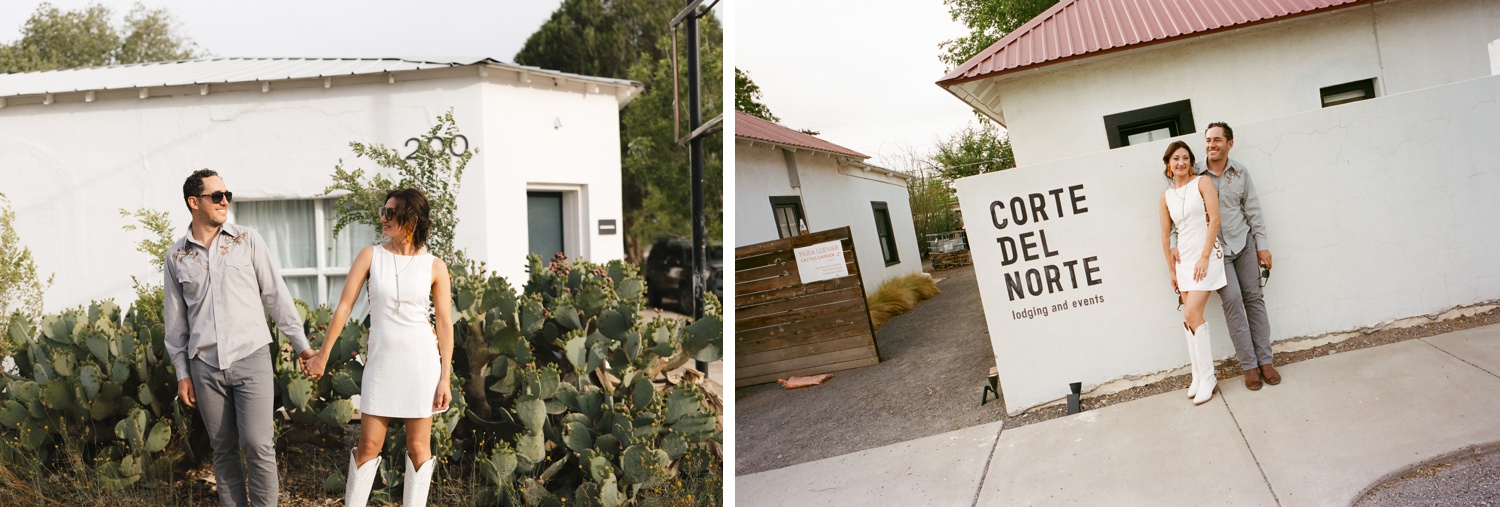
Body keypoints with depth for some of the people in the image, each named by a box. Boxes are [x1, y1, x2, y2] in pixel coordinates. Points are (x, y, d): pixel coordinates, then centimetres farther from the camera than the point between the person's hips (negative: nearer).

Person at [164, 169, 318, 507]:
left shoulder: (247, 240, 2)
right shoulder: (176, 257, 6)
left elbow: (275, 294, 4)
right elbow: (175, 322, 11)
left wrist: (301, 344, 3)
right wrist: (182, 374, 8)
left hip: (251, 357, -2)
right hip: (205, 366, 2)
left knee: (258, 445, -10)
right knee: (223, 449, 8)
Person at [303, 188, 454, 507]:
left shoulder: (435, 267, -1)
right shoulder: (371, 256, 1)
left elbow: (445, 325, 0)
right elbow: (344, 306, 1)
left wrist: (445, 378, -4)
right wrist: (323, 354, 1)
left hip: (421, 361, -1)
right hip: (381, 361, 1)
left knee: (419, 445, 4)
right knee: (369, 444, 1)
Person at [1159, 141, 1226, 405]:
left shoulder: (1202, 183, -4)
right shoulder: (1166, 196, 9)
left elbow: (1214, 219, -10)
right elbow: (1165, 235, 13)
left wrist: (1204, 257, -14)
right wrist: (1171, 269, 13)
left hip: (1206, 255, -5)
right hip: (1184, 258, 5)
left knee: (1192, 315, -14)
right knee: (1191, 318, 6)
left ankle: (1207, 378, -5)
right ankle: (1199, 376, 14)